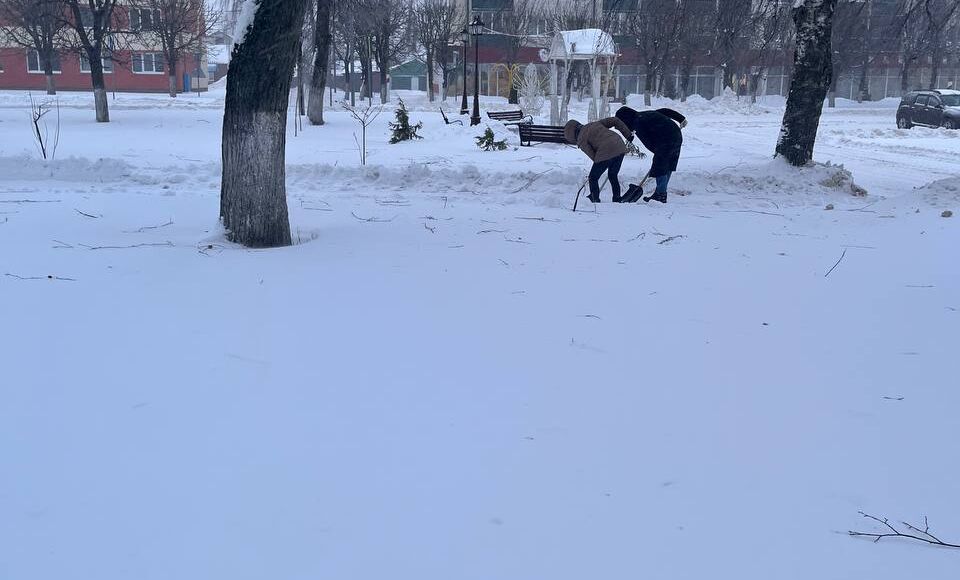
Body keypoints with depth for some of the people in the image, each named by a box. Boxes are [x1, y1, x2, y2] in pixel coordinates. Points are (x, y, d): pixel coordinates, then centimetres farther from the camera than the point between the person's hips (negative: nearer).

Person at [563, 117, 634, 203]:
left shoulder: (581, 139, 6)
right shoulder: (595, 123, 25)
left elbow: (593, 156, -1)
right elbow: (614, 120, 20)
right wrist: (628, 134, 20)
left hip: (605, 154, -7)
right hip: (621, 149, 7)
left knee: (593, 178, 12)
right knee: (612, 176, 25)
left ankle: (595, 201, 10)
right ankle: (617, 200, 26)